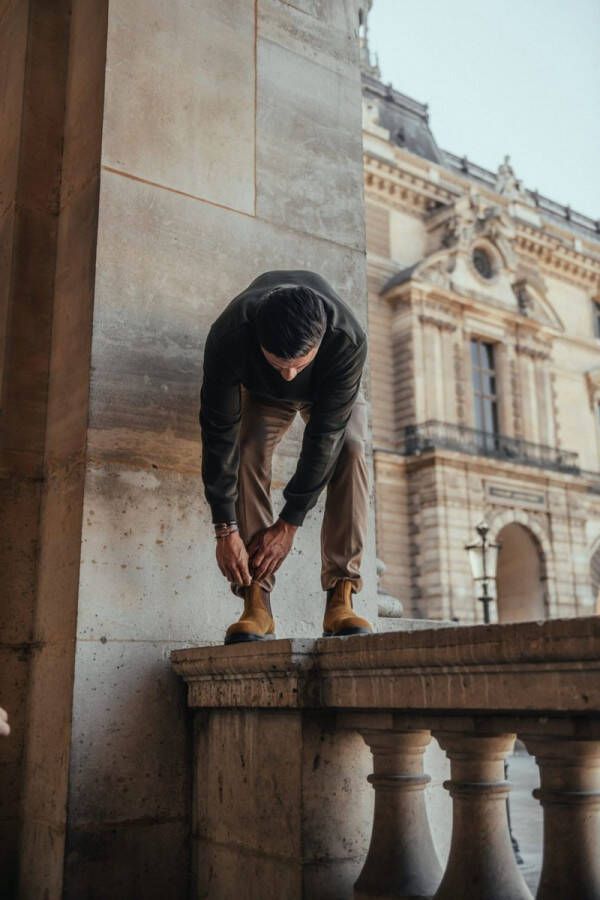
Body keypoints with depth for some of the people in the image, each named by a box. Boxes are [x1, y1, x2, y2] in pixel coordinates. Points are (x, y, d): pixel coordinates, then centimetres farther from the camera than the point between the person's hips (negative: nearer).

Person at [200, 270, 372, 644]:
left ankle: (341, 597, -26)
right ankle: (257, 604, -23)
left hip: (330, 390, 0)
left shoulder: (349, 340, -43)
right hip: (260, 391, 1)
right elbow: (219, 434, -34)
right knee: (247, 454, -25)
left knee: (349, 451, -27)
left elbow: (325, 436, -37)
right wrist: (226, 529, -33)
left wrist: (289, 525, -33)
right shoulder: (228, 337, -41)